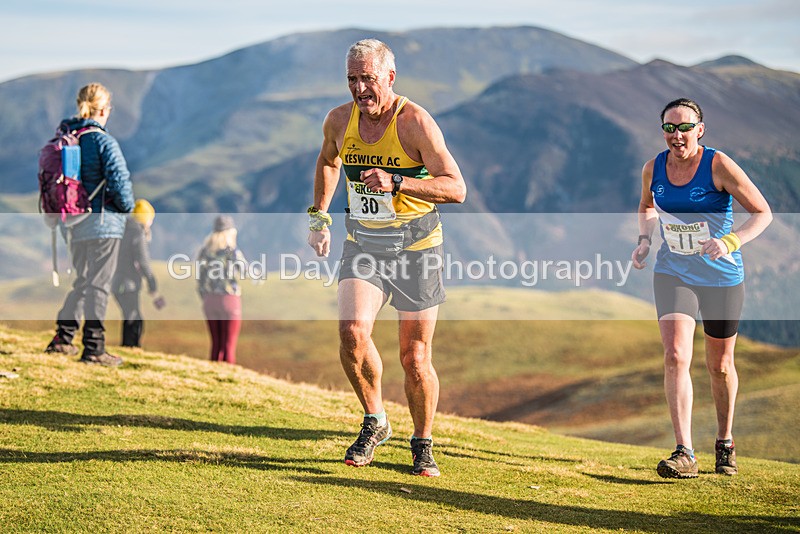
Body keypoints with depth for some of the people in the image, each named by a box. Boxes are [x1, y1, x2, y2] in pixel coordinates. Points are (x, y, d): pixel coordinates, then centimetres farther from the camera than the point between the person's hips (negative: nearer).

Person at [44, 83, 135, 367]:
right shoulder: (104, 141, -13)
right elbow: (119, 180, -18)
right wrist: (127, 207, 0)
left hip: (74, 225, 7)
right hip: (103, 221, -7)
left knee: (82, 281, 20)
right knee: (98, 284, -2)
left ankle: (62, 338, 20)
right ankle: (93, 348, -1)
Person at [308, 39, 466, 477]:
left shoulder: (414, 122, -16)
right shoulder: (339, 120, -1)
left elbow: (456, 188, -20)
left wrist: (397, 183, -31)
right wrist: (319, 215, 18)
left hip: (415, 246, -3)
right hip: (362, 243, 3)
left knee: (415, 358, -1)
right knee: (352, 333, -20)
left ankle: (423, 444, 22)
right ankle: (374, 422, 4)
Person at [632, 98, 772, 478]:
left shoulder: (718, 166, -16)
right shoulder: (653, 169, -3)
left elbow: (763, 212, -13)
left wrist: (730, 241, -29)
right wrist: (644, 240, 0)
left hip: (722, 277, -2)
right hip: (673, 274, 2)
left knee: (720, 366, 11)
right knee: (675, 357, -17)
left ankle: (725, 442, 35)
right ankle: (684, 454, -18)